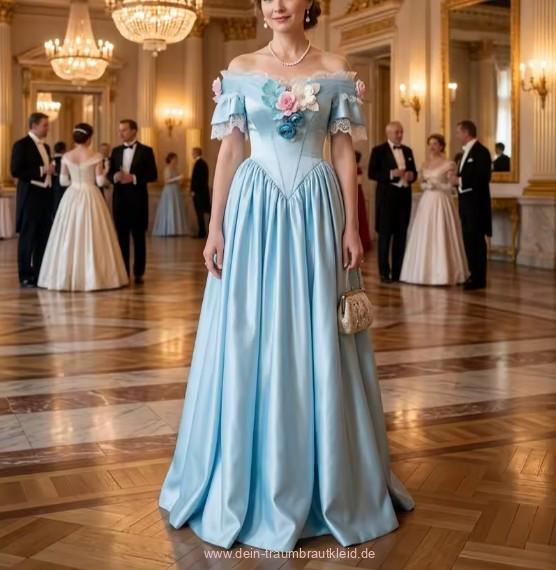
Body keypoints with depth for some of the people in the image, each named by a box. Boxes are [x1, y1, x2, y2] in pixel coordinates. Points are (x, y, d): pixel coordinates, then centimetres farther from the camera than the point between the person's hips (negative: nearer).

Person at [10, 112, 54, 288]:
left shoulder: (45, 147, 16)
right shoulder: (21, 145, -8)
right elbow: (16, 171, -16)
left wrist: (51, 171, 6)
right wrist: (41, 171, -19)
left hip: (45, 196, 7)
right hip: (30, 196, -7)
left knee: (43, 237, 8)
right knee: (28, 237, -1)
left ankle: (40, 274, 16)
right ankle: (25, 276, 5)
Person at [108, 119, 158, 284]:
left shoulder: (146, 151, 0)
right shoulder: (116, 151, 12)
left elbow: (153, 175, -6)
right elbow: (109, 173, 11)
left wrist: (134, 178, -18)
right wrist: (115, 177, -11)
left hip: (137, 199, -4)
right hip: (119, 198, 4)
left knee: (138, 236, 3)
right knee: (121, 236, 4)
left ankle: (138, 273, 8)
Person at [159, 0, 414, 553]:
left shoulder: (335, 70, 6)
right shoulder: (240, 69, 7)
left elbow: (344, 154, 4)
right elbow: (228, 152, 4)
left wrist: (352, 228, -3)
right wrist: (215, 227, -2)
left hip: (316, 213, 0)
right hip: (254, 211, 0)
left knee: (317, 348, 4)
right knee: (249, 346, 3)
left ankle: (325, 484, 19)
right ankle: (248, 483, 18)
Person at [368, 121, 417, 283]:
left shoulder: (408, 151, 14)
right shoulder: (379, 150, -2)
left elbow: (413, 172, 19)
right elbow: (372, 173, -9)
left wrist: (412, 175, -5)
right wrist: (391, 174, -20)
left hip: (404, 196, 5)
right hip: (387, 196, -5)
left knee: (401, 235, 7)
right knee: (385, 234, -2)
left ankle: (398, 271, 13)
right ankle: (384, 272, 3)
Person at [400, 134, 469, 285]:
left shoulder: (448, 164, -4)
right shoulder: (425, 164, 13)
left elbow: (450, 187, -5)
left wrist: (435, 184, -16)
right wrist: (425, 184, -5)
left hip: (441, 203, -6)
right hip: (426, 203, 6)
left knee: (440, 238, -7)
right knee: (424, 238, 4)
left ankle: (443, 273, -2)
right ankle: (425, 272, 10)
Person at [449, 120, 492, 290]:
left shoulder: (480, 151, -12)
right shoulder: (467, 151, 17)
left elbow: (483, 178, -21)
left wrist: (460, 180, -19)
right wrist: (457, 179, 1)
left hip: (476, 203, -9)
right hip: (466, 202, 9)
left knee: (476, 240, -6)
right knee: (469, 240, 11)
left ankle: (479, 278, -2)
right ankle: (474, 275, 18)